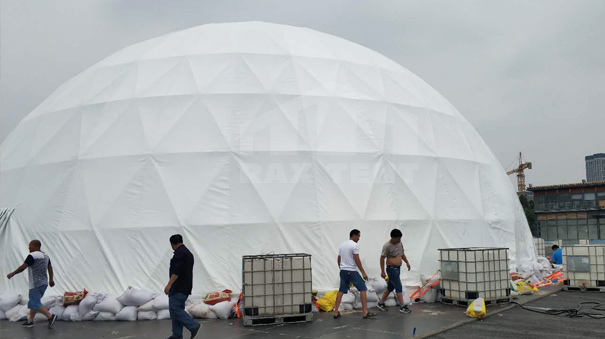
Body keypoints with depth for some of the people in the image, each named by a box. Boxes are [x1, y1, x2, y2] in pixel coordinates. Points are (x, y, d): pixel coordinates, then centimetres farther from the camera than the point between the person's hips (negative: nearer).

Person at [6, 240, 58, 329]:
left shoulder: (32, 256, -14)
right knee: (33, 302, 18)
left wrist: (12, 274, 0)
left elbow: (23, 267, -13)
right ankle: (30, 321, 22)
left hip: (36, 285, -9)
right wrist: (51, 279, 19)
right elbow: (50, 267, 15)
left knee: (35, 304, -7)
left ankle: (50, 316, -18)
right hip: (44, 283, 9)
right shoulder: (45, 256, 12)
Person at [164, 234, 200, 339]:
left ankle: (194, 326, -13)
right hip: (185, 286, 10)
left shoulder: (179, 253, -13)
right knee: (177, 309, 10)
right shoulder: (188, 252, 18)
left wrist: (169, 284, -25)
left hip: (179, 287, -10)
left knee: (174, 309, -10)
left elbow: (177, 270, -23)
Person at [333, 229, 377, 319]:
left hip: (343, 271, 8)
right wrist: (363, 272, -13)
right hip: (352, 271, -8)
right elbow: (357, 260, -17)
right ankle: (365, 312, -2)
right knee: (363, 289, 0)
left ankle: (336, 312, 7)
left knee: (341, 291, 11)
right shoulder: (354, 245, -12)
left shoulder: (342, 245, 14)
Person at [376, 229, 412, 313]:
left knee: (390, 287, 14)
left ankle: (381, 303, 26)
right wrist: (382, 271, -15)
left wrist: (407, 262, 9)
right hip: (391, 268, -8)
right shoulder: (387, 246, -17)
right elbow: (382, 258, -14)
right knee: (399, 287, -10)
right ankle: (402, 307, -4)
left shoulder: (400, 243, 7)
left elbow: (402, 254, 21)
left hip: (398, 268, 9)